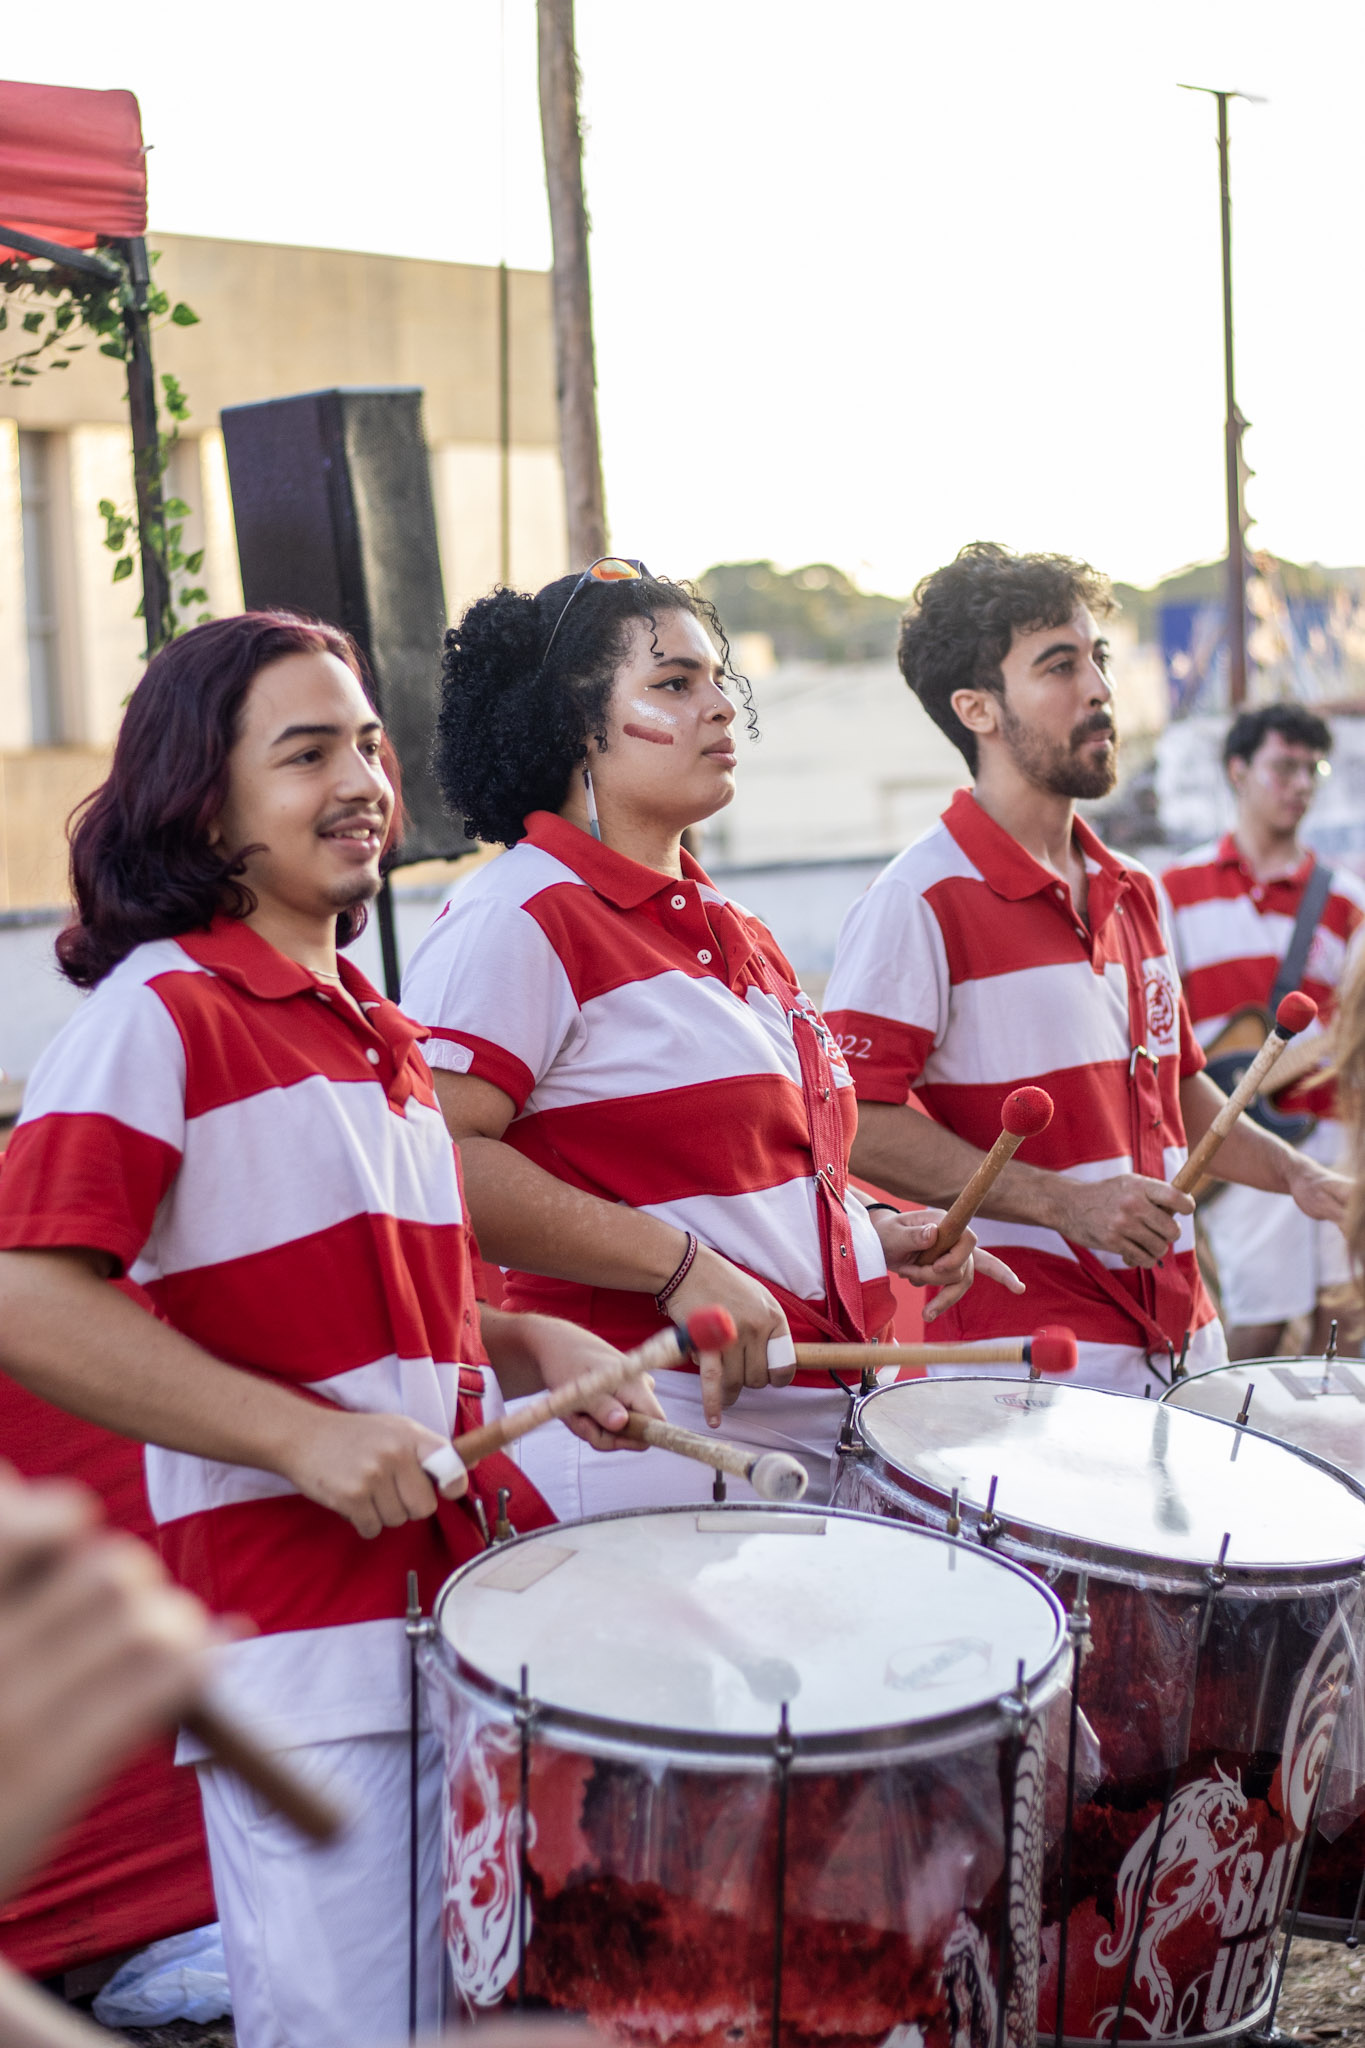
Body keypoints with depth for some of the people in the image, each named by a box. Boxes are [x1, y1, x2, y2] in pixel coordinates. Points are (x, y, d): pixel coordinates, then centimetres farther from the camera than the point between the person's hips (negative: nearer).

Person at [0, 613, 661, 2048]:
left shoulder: (370, 1027, 15)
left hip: (467, 1592, 8)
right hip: (302, 1645, -8)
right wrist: (304, 1435, -24)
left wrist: (525, 1344, 6)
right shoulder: (156, 1015, -11)